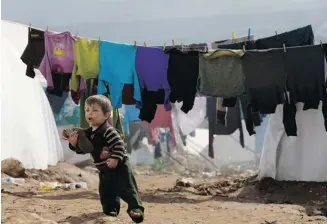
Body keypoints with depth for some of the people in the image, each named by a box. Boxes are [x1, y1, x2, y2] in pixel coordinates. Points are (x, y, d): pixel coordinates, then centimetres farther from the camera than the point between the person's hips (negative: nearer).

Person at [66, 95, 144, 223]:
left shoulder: (108, 131, -20)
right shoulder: (87, 134, 7)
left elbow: (119, 145, -26)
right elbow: (82, 150, 12)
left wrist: (115, 159, -32)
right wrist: (74, 144, -6)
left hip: (119, 167, -8)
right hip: (104, 170, 9)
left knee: (127, 189, -12)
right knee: (106, 191, 13)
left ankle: (136, 208, -14)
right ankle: (111, 209, 26)